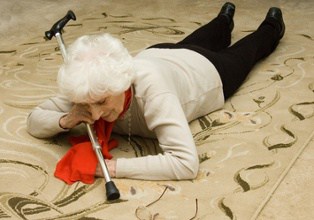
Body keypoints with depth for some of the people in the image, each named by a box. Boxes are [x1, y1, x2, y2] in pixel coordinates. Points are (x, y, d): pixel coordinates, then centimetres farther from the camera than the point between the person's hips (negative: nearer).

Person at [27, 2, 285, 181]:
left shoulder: (149, 86, -53)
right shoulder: (92, 87, -38)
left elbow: (186, 163, -58)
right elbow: (34, 121, -25)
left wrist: (115, 166, -59)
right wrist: (65, 120, -45)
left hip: (207, 70, -4)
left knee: (240, 54, 31)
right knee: (195, 42, 39)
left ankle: (271, 27, 62)